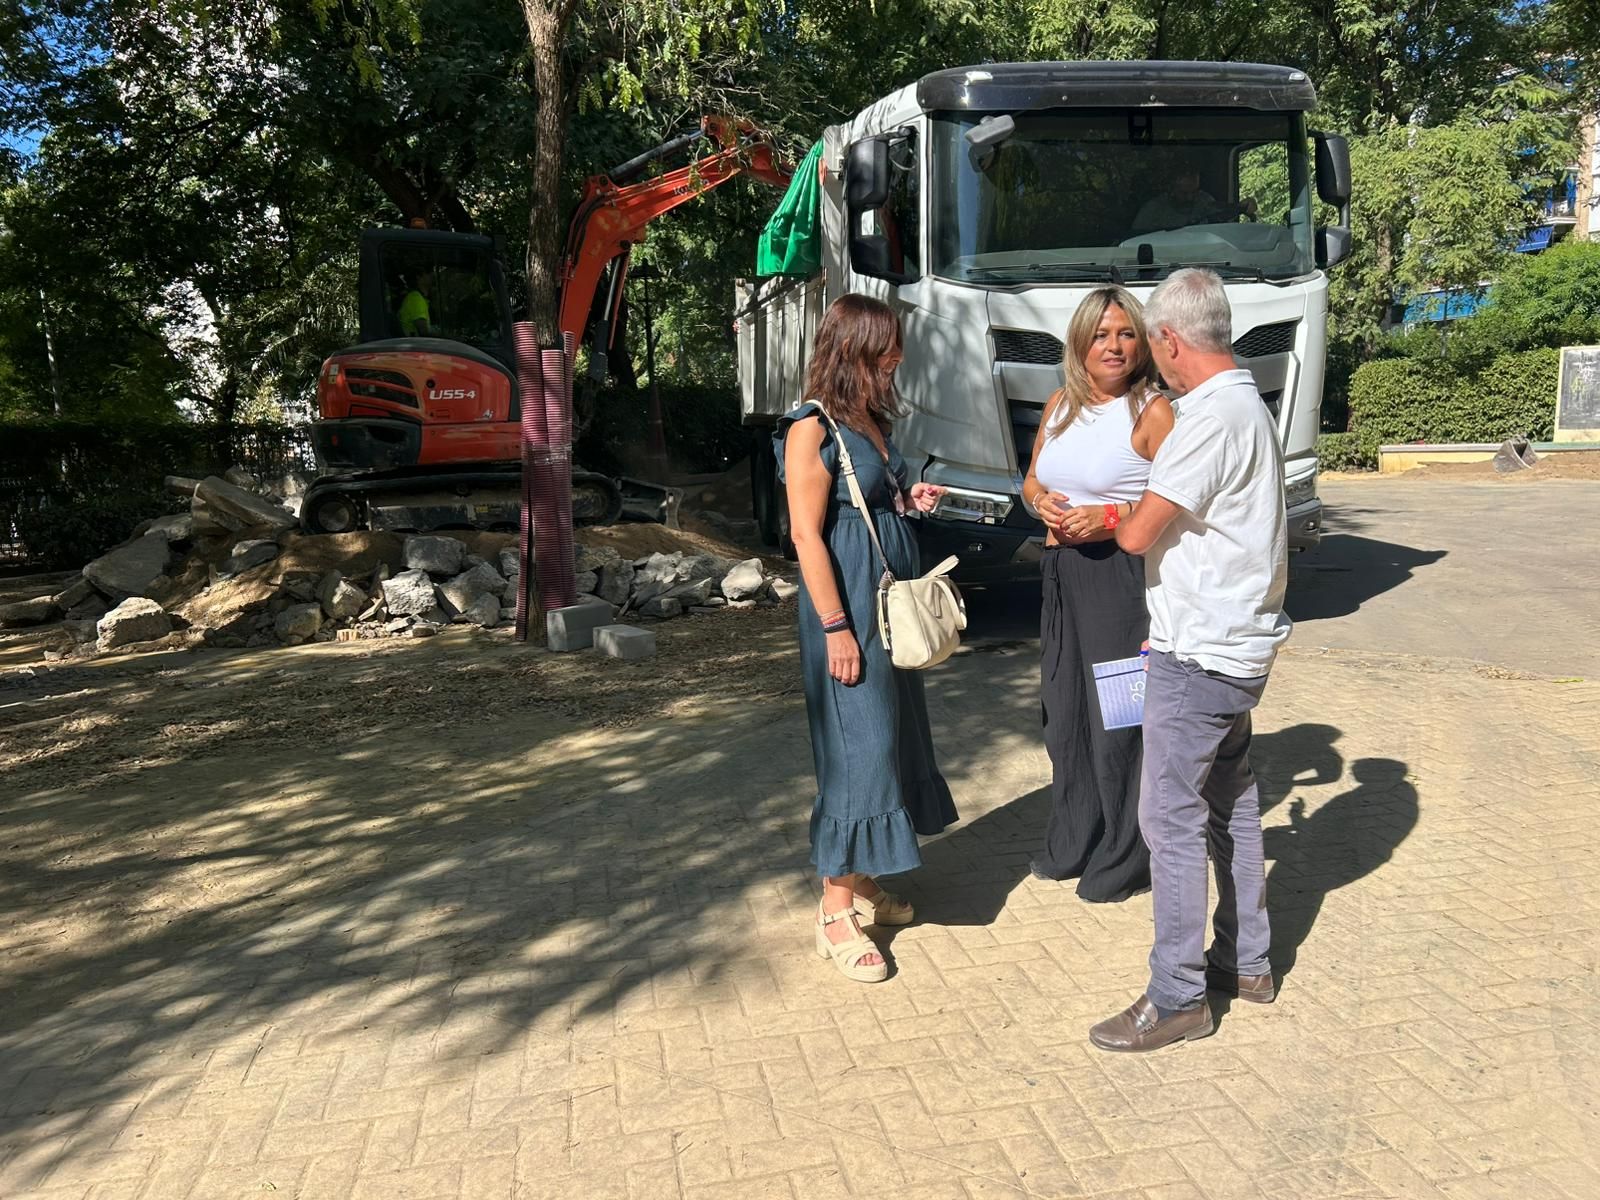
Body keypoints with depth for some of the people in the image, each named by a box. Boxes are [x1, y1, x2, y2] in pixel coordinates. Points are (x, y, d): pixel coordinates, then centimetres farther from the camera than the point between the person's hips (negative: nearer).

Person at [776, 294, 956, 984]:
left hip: (893, 606, 9)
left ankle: (864, 884, 29)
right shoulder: (813, 428, -14)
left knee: (892, 737, 14)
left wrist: (910, 501, 5)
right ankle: (836, 914, 7)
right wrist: (836, 629, -20)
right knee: (854, 748, -5)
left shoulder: (870, 421, 12)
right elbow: (807, 534, -18)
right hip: (848, 608, -9)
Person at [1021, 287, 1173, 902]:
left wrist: (1110, 518, -20)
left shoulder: (1152, 412, -8)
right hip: (1062, 574, 7)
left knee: (1119, 715, -1)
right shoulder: (1060, 406, 13)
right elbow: (1032, 479, 22)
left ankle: (1124, 859, 14)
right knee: (1064, 711, 14)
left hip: (1123, 576, -7)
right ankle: (1072, 844, 31)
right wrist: (1041, 501, 1)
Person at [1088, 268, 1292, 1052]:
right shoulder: (1249, 407, 12)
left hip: (1199, 655, -10)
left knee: (1172, 818, -2)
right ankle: (1246, 961, 32)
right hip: (1239, 642, 10)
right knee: (1230, 804, 19)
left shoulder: (1212, 417, -20)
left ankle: (1178, 997, 8)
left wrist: (1121, 520, 2)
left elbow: (1138, 534, -20)